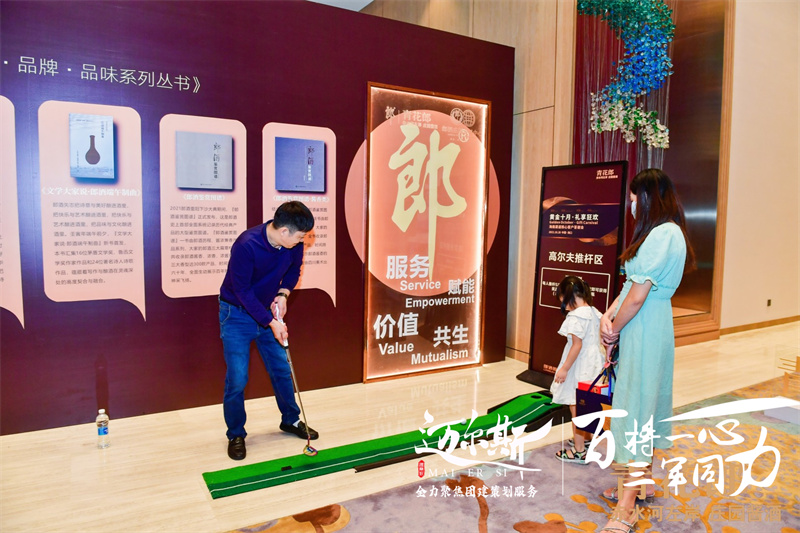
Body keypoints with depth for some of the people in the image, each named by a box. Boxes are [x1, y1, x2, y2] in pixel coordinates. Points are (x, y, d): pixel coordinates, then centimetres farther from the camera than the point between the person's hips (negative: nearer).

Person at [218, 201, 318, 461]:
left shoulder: (293, 243, -14)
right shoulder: (246, 245, -31)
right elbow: (242, 291, -25)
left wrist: (283, 293, -13)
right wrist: (271, 323, -26)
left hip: (269, 311, 5)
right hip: (237, 314, -5)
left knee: (282, 369, 12)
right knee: (237, 379, -4)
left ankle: (291, 420, 33)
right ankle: (236, 434, 18)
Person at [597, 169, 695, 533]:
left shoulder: (663, 234, -18)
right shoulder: (660, 233, 16)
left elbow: (638, 296, -21)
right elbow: (631, 283, 11)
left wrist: (614, 330, -8)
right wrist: (608, 316, -1)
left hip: (646, 330, -10)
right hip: (643, 329, 10)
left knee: (637, 407, -6)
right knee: (644, 405, 18)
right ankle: (644, 481, 34)